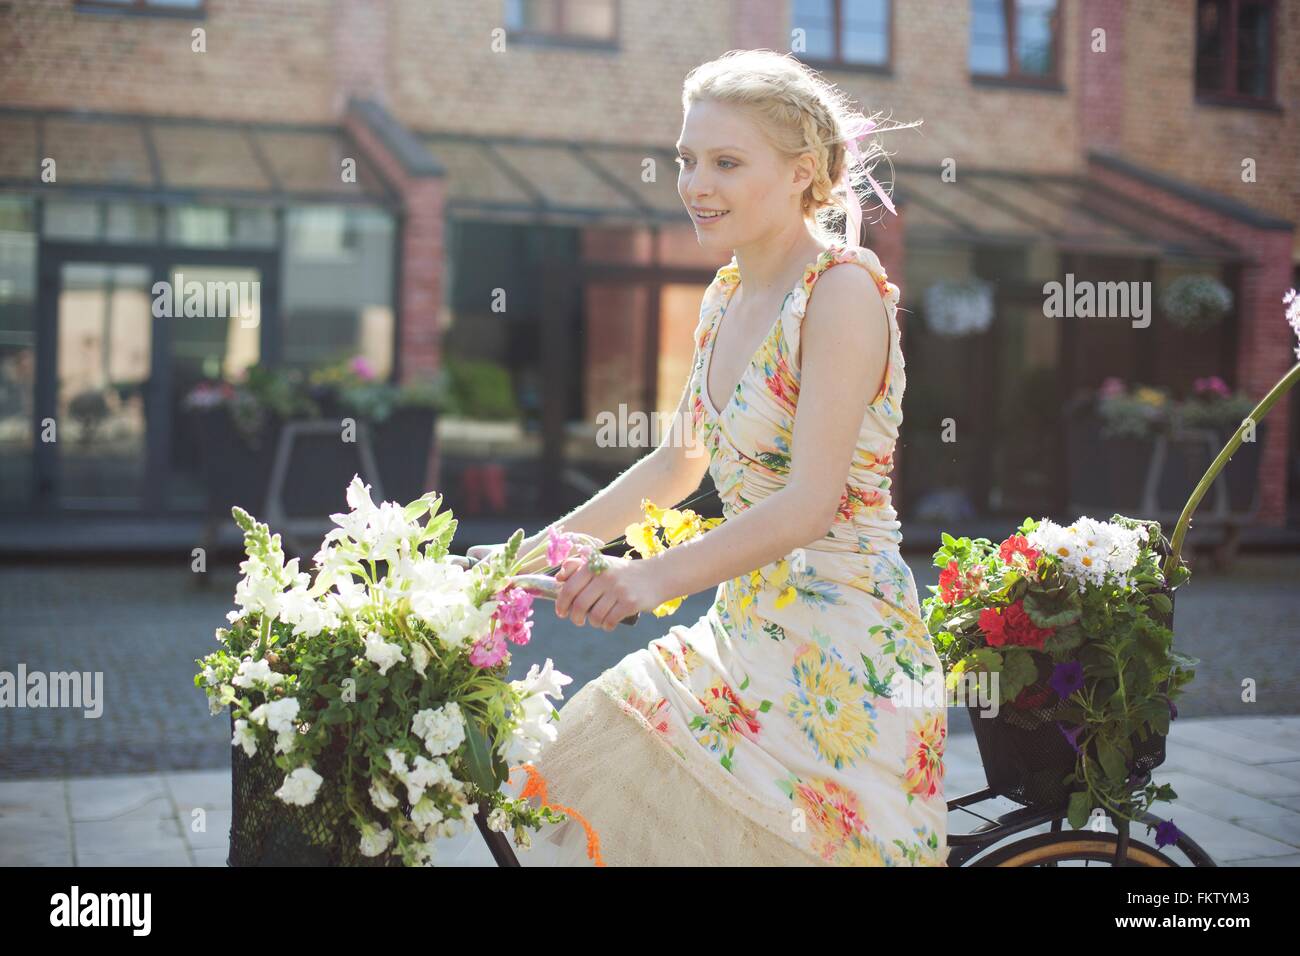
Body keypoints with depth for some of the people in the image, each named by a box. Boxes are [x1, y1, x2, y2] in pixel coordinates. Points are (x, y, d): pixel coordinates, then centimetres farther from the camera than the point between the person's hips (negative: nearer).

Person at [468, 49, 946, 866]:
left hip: (838, 643, -8)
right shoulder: (726, 295, 11)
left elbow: (810, 505, -21)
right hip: (745, 628, 8)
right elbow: (679, 464, 21)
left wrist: (657, 575, -29)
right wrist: (541, 547, 17)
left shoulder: (843, 289, -14)